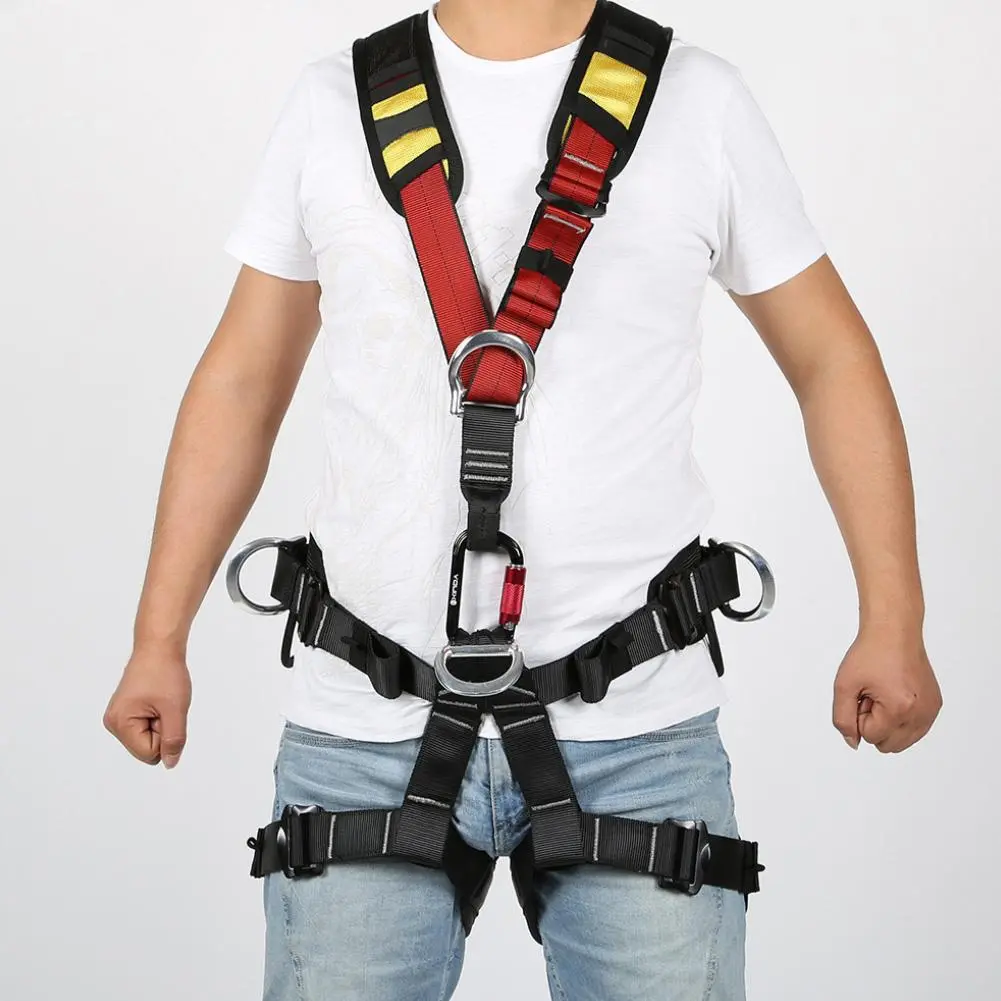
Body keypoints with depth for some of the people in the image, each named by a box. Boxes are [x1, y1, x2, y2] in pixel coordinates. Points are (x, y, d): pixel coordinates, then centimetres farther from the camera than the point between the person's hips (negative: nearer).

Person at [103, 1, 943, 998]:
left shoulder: (701, 101, 4)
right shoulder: (331, 104, 8)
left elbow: (831, 359, 9)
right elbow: (241, 383, 11)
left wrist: (892, 622, 2)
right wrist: (158, 640, 8)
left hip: (638, 739, -1)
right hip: (364, 732, 1)